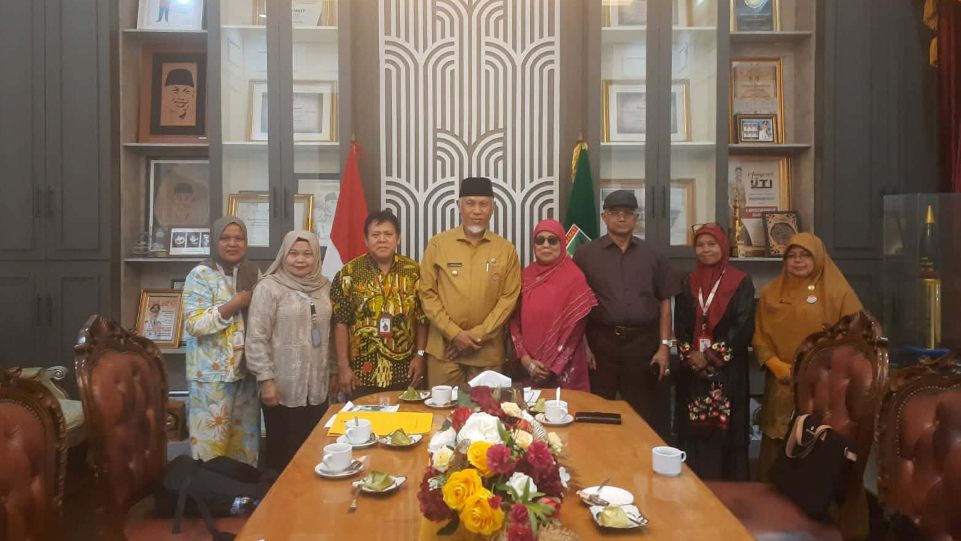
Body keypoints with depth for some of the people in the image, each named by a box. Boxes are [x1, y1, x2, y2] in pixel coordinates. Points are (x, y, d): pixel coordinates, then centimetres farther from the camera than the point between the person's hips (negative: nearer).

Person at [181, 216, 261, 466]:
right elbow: (193, 324, -17)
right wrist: (235, 304, -20)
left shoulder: (253, 273, 9)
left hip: (246, 369, 6)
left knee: (246, 438, 14)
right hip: (212, 373, -5)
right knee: (210, 439, 0)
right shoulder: (201, 275, -8)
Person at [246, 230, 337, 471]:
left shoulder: (324, 286, 9)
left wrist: (333, 371, 15)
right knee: (283, 454, 6)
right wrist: (266, 379, -15)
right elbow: (257, 338, -11)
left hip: (317, 387, 5)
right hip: (284, 388, -5)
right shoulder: (269, 287, -8)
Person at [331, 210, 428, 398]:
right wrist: (343, 366, -6)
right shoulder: (350, 273, -4)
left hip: (403, 371, 2)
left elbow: (422, 318, 5)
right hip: (362, 372, -1)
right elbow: (341, 322, -4)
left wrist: (420, 355, 1)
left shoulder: (413, 271, 1)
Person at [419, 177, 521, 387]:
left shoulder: (506, 249, 3)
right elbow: (427, 293, -1)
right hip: (444, 347, 0)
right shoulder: (438, 244, 1)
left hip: (488, 349, 1)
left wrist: (480, 333, -9)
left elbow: (509, 297, 0)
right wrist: (454, 333, -9)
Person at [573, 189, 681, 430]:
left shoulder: (652, 255, 8)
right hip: (600, 342, -1)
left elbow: (665, 302, 9)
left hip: (643, 342, 2)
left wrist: (664, 346, 2)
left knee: (642, 415, 10)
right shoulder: (585, 254, 2)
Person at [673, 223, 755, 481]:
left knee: (726, 431, -1)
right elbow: (680, 327, 8)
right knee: (694, 431, 5)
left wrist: (711, 356, -13)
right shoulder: (688, 283, 10)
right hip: (692, 371, 3)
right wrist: (689, 356, -9)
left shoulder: (741, 283, -2)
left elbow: (744, 327, -9)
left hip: (727, 372, -3)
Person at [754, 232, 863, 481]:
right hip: (781, 388, 2)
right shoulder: (771, 293, 11)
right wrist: (777, 366, -8)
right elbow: (759, 336, 7)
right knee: (775, 452, 4)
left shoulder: (838, 292, 2)